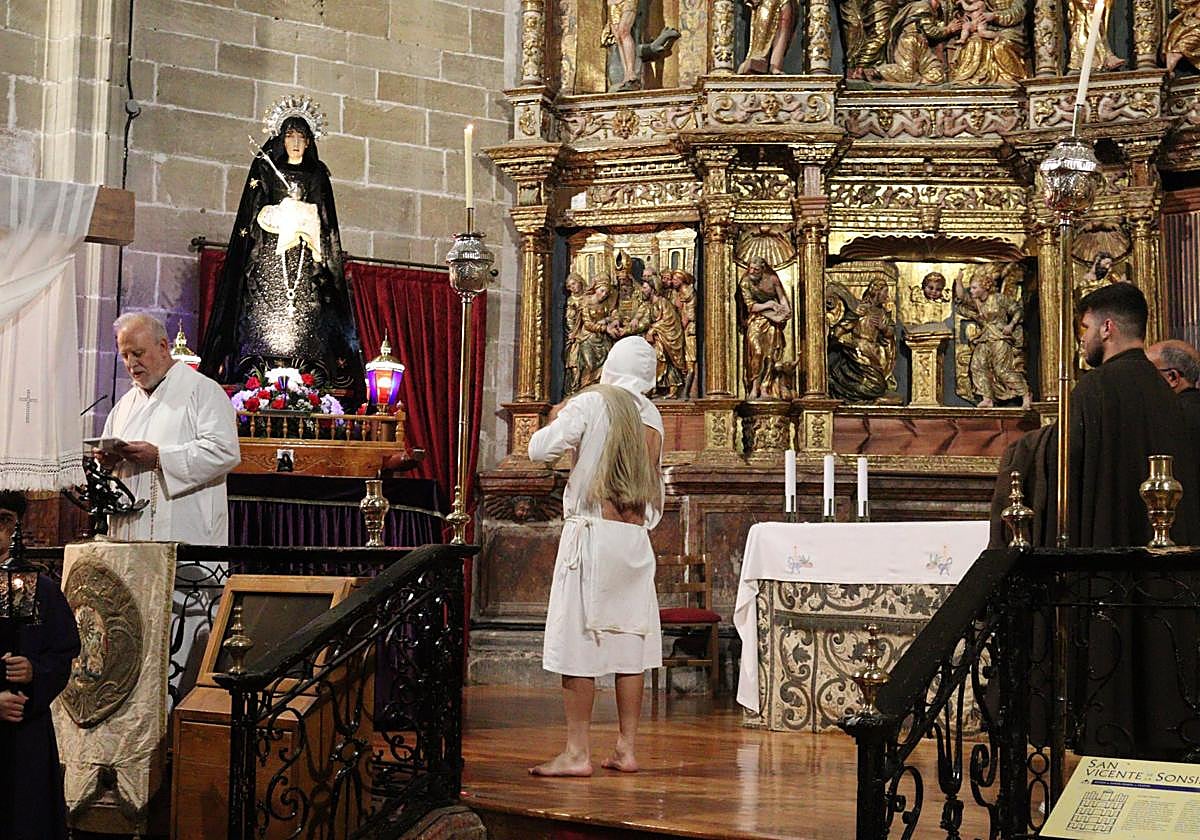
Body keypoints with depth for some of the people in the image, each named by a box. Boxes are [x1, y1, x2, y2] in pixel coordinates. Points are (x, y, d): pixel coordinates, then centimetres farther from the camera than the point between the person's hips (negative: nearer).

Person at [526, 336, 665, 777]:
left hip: (591, 531, -5)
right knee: (629, 642, 8)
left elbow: (540, 450, -7)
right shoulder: (652, 415, 10)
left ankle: (577, 752, -4)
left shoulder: (590, 403, -6)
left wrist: (555, 421, 10)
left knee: (580, 640, -4)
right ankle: (626, 748, 12)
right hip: (636, 537, 6)